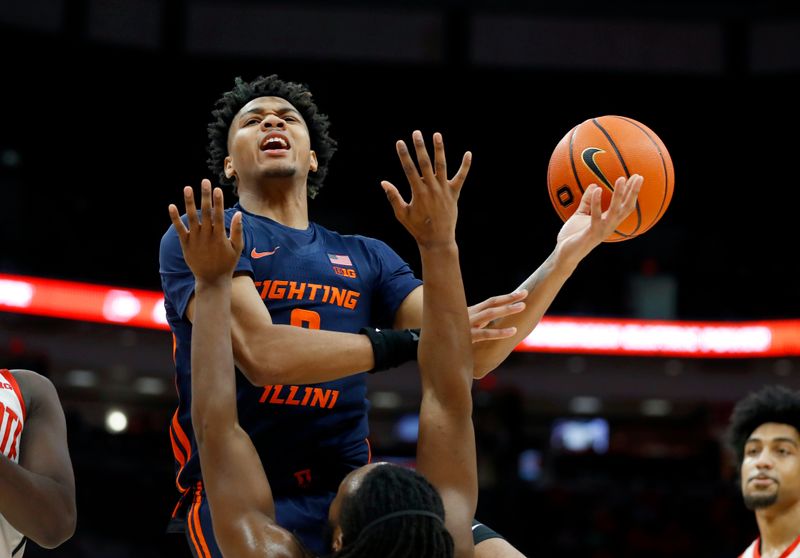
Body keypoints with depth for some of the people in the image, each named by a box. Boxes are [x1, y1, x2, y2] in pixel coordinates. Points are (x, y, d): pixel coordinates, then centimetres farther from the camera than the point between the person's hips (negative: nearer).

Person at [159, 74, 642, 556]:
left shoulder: (367, 259, 17)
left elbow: (473, 356, 6)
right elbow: (261, 354, -15)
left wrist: (565, 257, -6)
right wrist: (415, 341, -17)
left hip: (351, 493, 5)